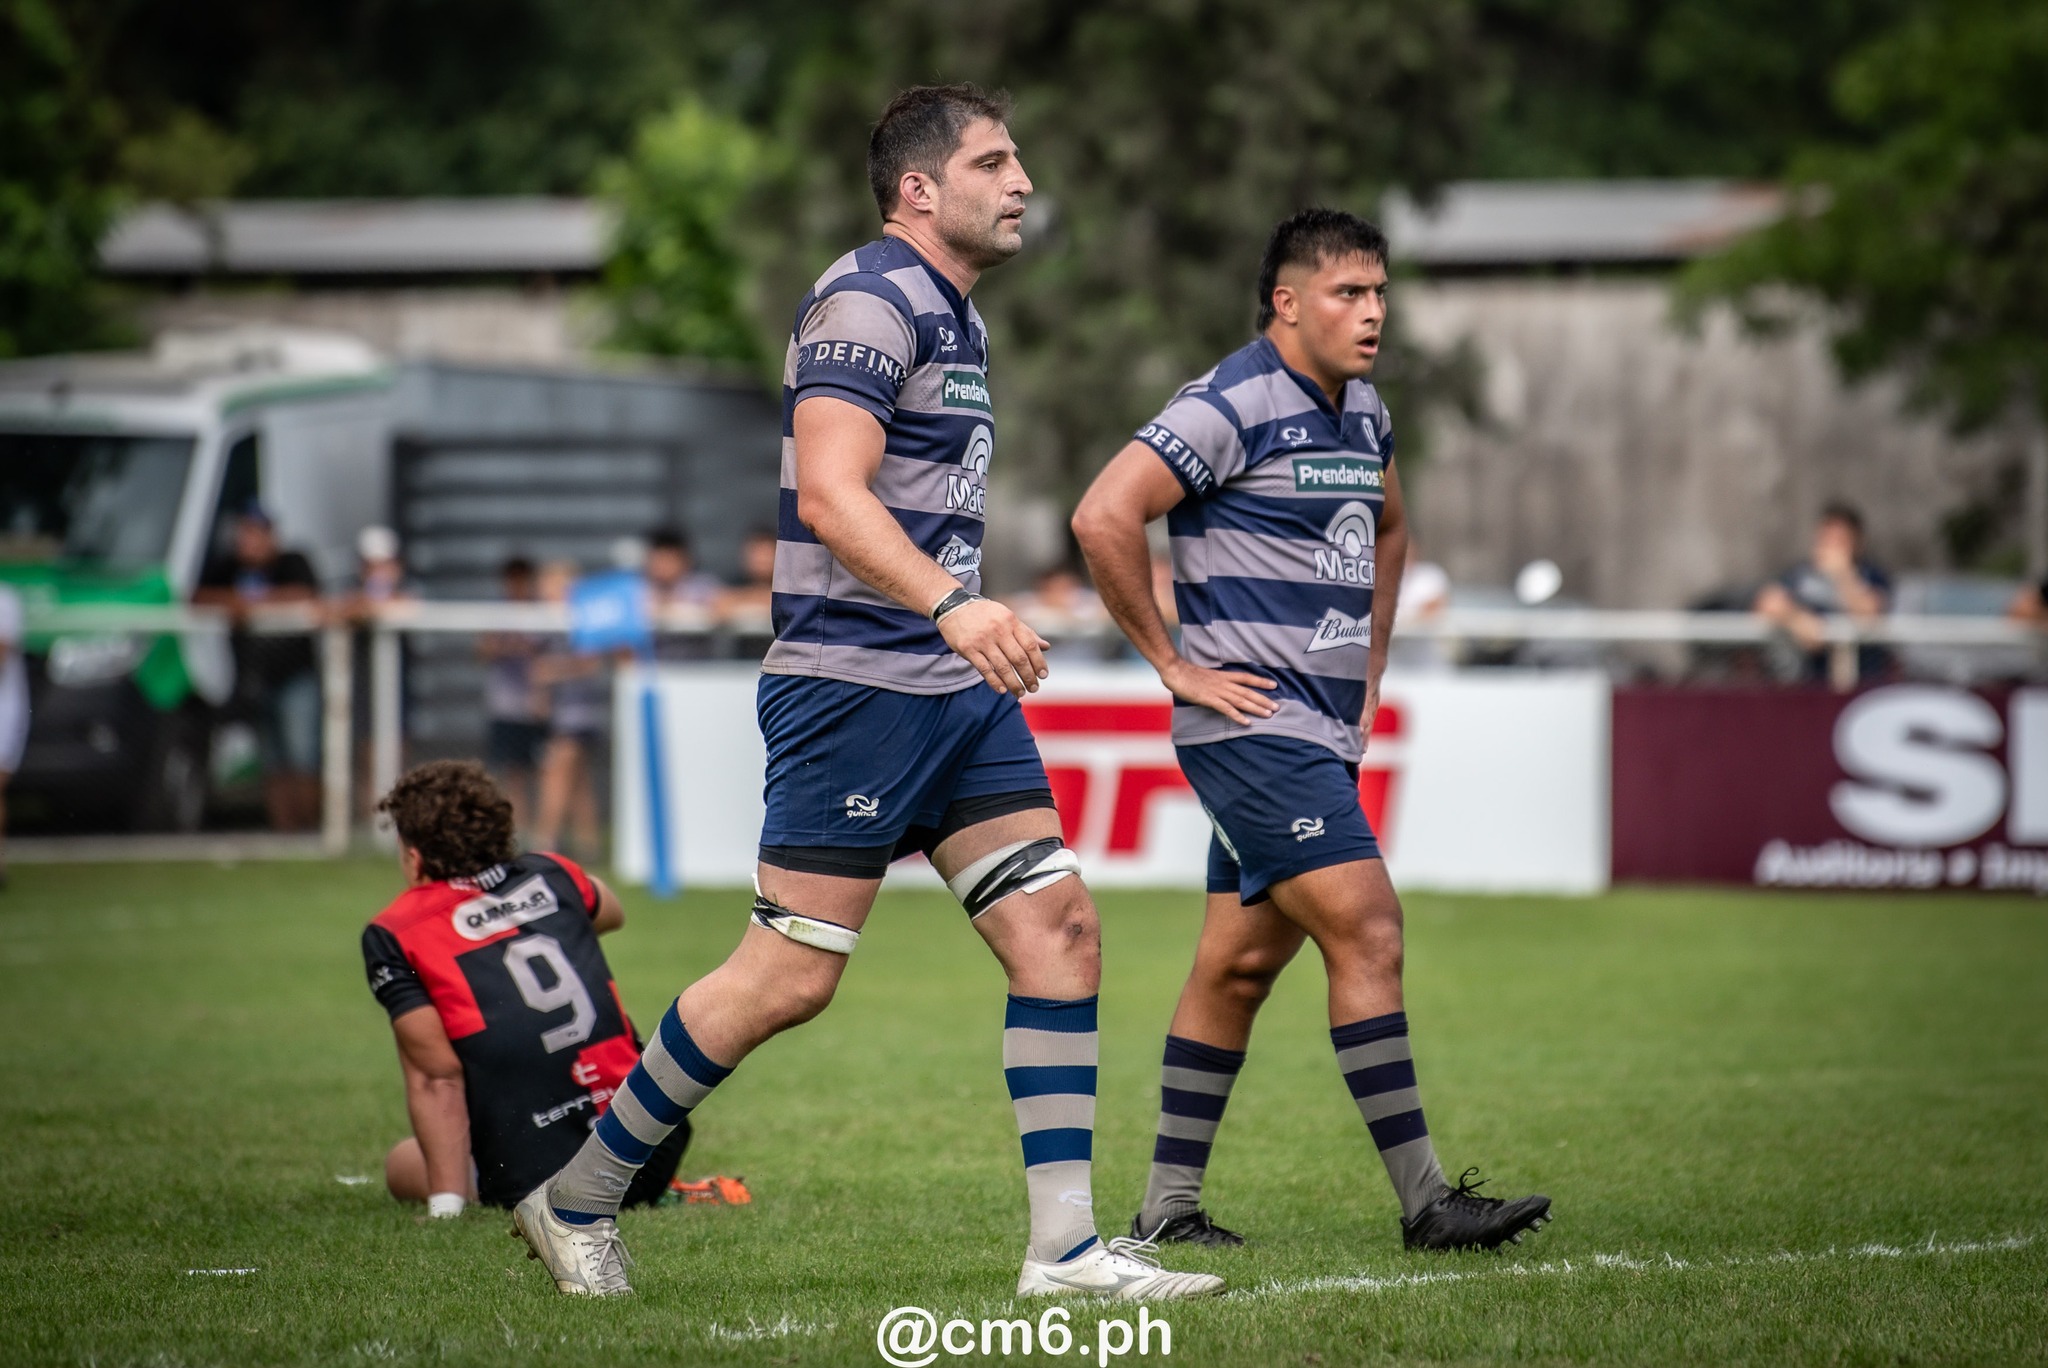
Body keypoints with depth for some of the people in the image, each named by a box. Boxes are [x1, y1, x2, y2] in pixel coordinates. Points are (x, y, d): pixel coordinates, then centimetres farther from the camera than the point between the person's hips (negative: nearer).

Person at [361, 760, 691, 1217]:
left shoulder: (393, 935, -3)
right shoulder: (550, 876, 10)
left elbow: (438, 1077, -8)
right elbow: (612, 911, 36)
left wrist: (445, 1202, -8)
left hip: (536, 1181, -4)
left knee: (403, 1163, 25)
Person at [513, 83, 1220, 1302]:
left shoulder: (953, 317, 19)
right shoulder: (870, 299, -12)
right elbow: (832, 496, -24)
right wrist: (952, 605, -36)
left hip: (956, 690, 10)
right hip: (854, 683, -10)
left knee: (1058, 928, 0)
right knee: (793, 976, -7)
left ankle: (1066, 1245, 0)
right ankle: (577, 1198, 8)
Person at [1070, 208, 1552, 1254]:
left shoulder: (1362, 412, 15)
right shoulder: (1232, 405, -13)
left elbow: (1388, 528, 34)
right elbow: (1103, 516, -20)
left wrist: (1367, 664, 24)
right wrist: (1173, 663, -14)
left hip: (1324, 730, 9)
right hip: (1254, 725, -9)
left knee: (1239, 963, 9)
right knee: (1366, 933, -14)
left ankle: (1168, 1202, 15)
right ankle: (1424, 1200, -12)